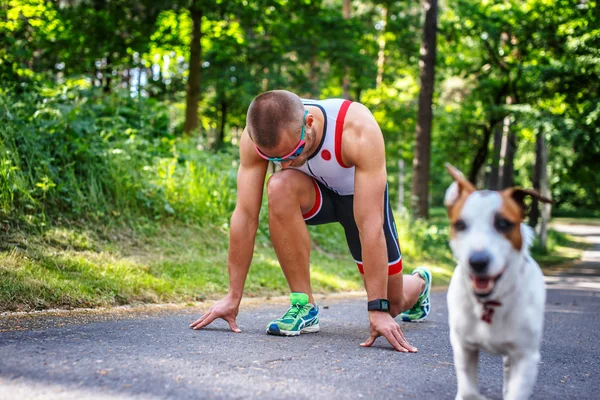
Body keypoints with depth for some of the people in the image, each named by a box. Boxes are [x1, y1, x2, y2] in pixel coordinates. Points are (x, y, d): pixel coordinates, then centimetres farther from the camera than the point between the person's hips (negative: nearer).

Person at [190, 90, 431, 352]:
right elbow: (245, 214, -29)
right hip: (314, 192, 2)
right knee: (280, 187, -36)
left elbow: (369, 225, -43)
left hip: (361, 194, -1)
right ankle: (303, 306, -21)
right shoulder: (256, 136, -33)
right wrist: (233, 297, -28)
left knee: (392, 305, 3)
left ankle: (419, 283, 43)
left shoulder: (358, 131, -41)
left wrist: (378, 309, -42)